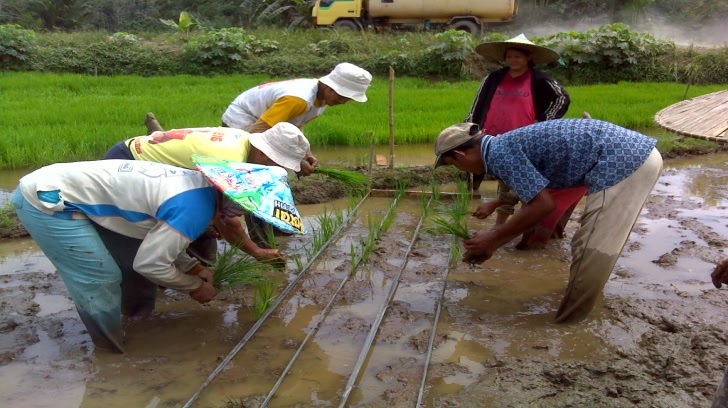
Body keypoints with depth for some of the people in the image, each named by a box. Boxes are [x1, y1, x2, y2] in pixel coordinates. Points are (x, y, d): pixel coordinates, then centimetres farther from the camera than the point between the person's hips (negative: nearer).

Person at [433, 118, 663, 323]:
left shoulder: (500, 154, -12)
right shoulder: (507, 145, 18)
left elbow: (542, 205, -15)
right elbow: (534, 204, 26)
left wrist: (494, 238, -4)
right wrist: (493, 244, 28)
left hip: (622, 163, -10)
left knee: (593, 249, -3)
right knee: (596, 243, 24)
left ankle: (568, 323, 9)